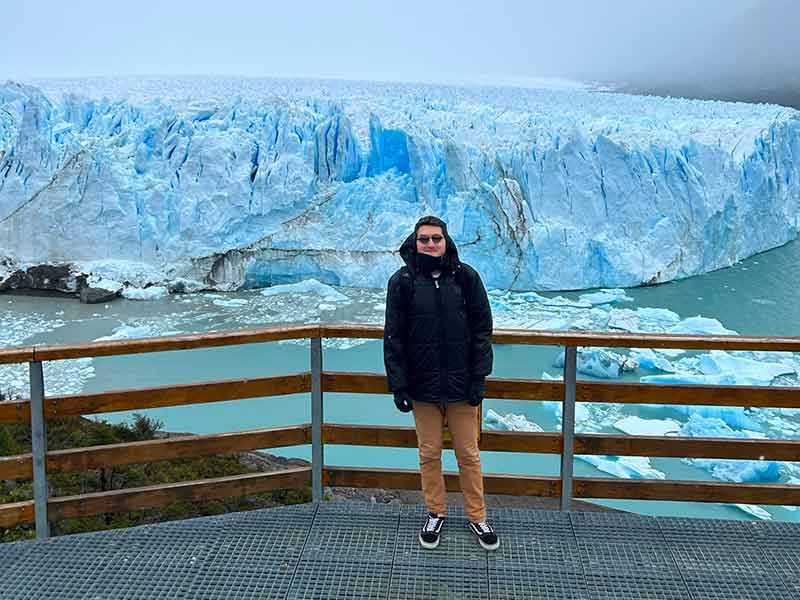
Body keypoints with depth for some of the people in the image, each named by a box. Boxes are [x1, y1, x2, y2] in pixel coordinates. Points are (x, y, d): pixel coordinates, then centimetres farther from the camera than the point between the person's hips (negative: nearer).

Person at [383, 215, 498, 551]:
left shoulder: (465, 277, -2)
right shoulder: (402, 281, -2)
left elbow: (482, 329, 0)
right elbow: (393, 337, -1)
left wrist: (478, 379, -5)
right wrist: (398, 385, -5)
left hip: (461, 385, 0)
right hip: (422, 385, 0)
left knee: (468, 454, 9)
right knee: (429, 454, 12)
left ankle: (477, 517, 25)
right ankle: (435, 514, 30)